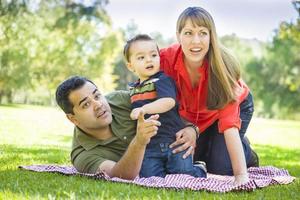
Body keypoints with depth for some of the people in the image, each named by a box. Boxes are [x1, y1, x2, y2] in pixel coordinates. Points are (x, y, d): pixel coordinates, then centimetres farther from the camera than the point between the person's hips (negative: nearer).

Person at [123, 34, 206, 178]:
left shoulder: (162, 80, -8)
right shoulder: (133, 88, 15)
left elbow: (169, 101, -27)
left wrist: (144, 109, -35)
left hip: (173, 140, -5)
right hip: (149, 145, 5)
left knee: (182, 174, -11)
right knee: (150, 177, -11)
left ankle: (200, 171, 22)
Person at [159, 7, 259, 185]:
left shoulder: (222, 65, -37)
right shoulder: (166, 58, -32)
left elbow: (229, 123, -42)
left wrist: (241, 175, -48)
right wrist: (189, 129, -39)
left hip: (234, 107, -3)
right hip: (191, 115, 3)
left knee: (221, 169, -16)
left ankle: (247, 154, 18)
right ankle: (206, 146, 28)